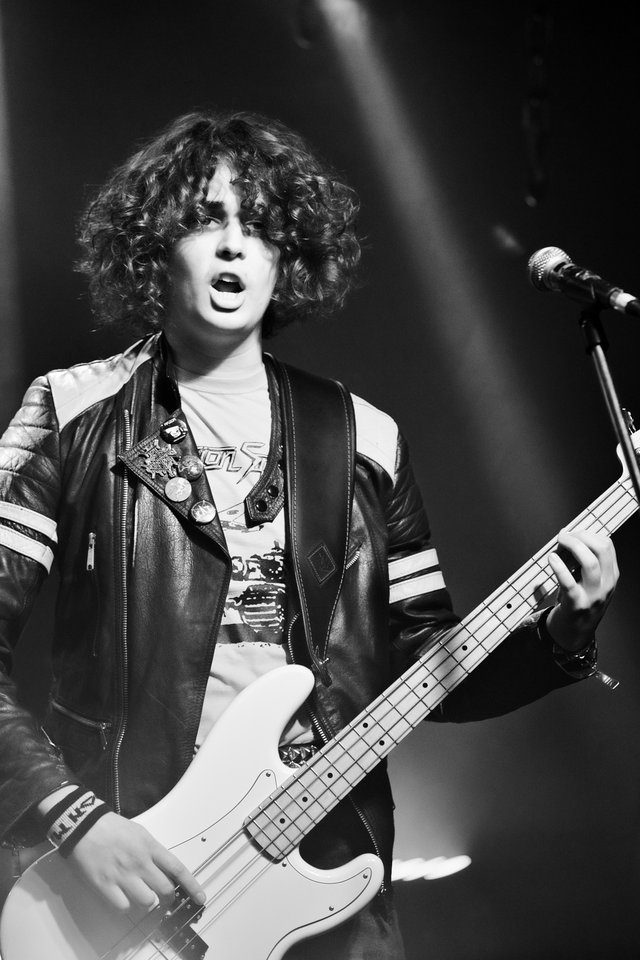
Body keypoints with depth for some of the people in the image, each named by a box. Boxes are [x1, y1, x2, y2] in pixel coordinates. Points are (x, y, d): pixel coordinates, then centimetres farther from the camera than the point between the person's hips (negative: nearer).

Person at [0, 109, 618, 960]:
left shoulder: (362, 441, 9)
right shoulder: (77, 414, 0)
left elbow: (425, 664, 11)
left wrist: (562, 634, -5)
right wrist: (71, 818, -16)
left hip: (329, 870, 3)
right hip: (122, 858, -2)